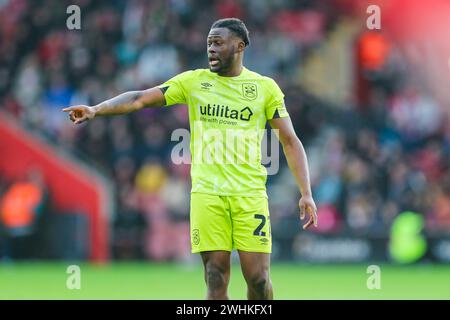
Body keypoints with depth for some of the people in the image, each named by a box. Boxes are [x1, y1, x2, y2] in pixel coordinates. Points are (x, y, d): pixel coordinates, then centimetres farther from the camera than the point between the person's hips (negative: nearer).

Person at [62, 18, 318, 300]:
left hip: (250, 193, -1)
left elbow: (290, 141, 7)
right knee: (216, 279, -4)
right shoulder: (193, 81, 7)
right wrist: (96, 109, -15)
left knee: (258, 278, -5)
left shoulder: (265, 87, 6)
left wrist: (306, 193, -1)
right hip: (206, 192, 1)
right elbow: (140, 99, 0)